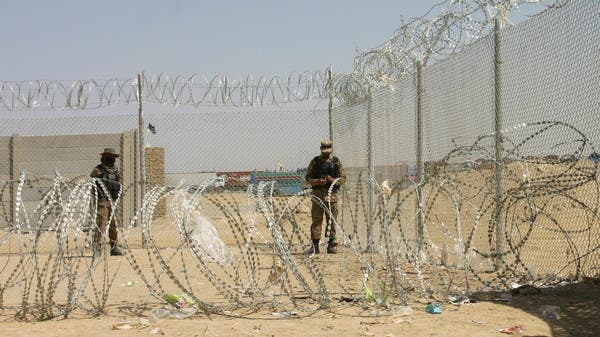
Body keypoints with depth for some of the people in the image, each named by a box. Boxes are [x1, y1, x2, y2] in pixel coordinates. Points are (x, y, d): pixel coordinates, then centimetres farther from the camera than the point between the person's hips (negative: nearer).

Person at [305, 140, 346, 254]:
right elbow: (307, 178, 5)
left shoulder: (337, 162, 8)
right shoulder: (315, 162, 7)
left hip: (332, 194, 0)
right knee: (316, 220, -2)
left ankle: (331, 245, 8)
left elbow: (343, 179, 7)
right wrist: (318, 181, -13)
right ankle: (315, 246, 0)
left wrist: (333, 180, -13)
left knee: (332, 220, 2)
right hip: (317, 194, 0)